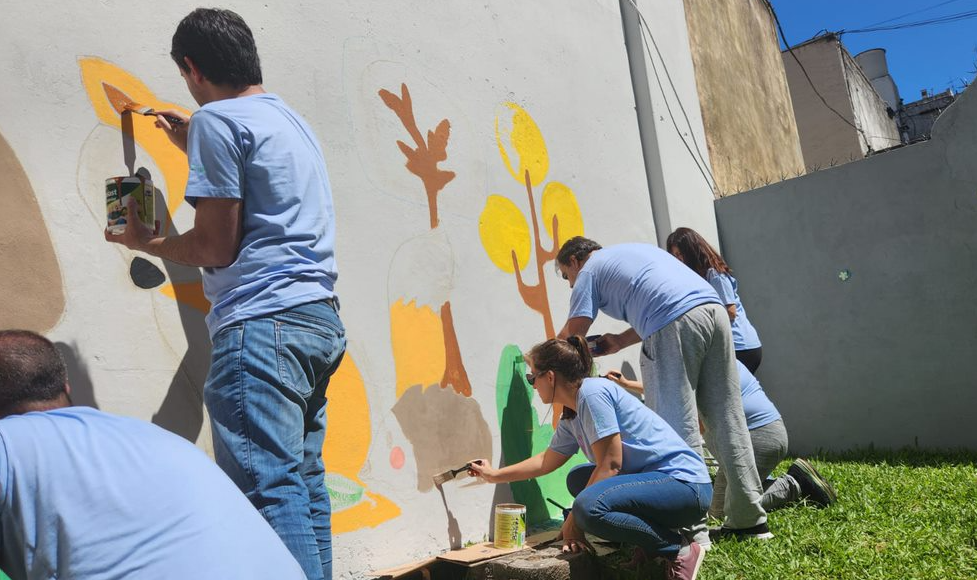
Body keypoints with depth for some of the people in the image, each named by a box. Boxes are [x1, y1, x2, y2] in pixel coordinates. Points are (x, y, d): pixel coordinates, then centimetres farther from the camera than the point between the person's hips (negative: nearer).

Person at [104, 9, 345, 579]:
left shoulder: (217, 119, -3)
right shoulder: (293, 120, 23)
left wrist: (146, 242, 10)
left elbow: (216, 244, -8)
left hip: (263, 322, -9)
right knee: (304, 481, 11)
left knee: (269, 488, -12)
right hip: (320, 318, 10)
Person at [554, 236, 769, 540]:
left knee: (679, 428, -5)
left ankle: (693, 529, -5)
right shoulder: (634, 250, 35)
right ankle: (749, 520, 15)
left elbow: (572, 335, 6)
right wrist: (620, 341, 29)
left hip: (674, 327, -8)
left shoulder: (589, 270, 14)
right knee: (728, 421, 9)